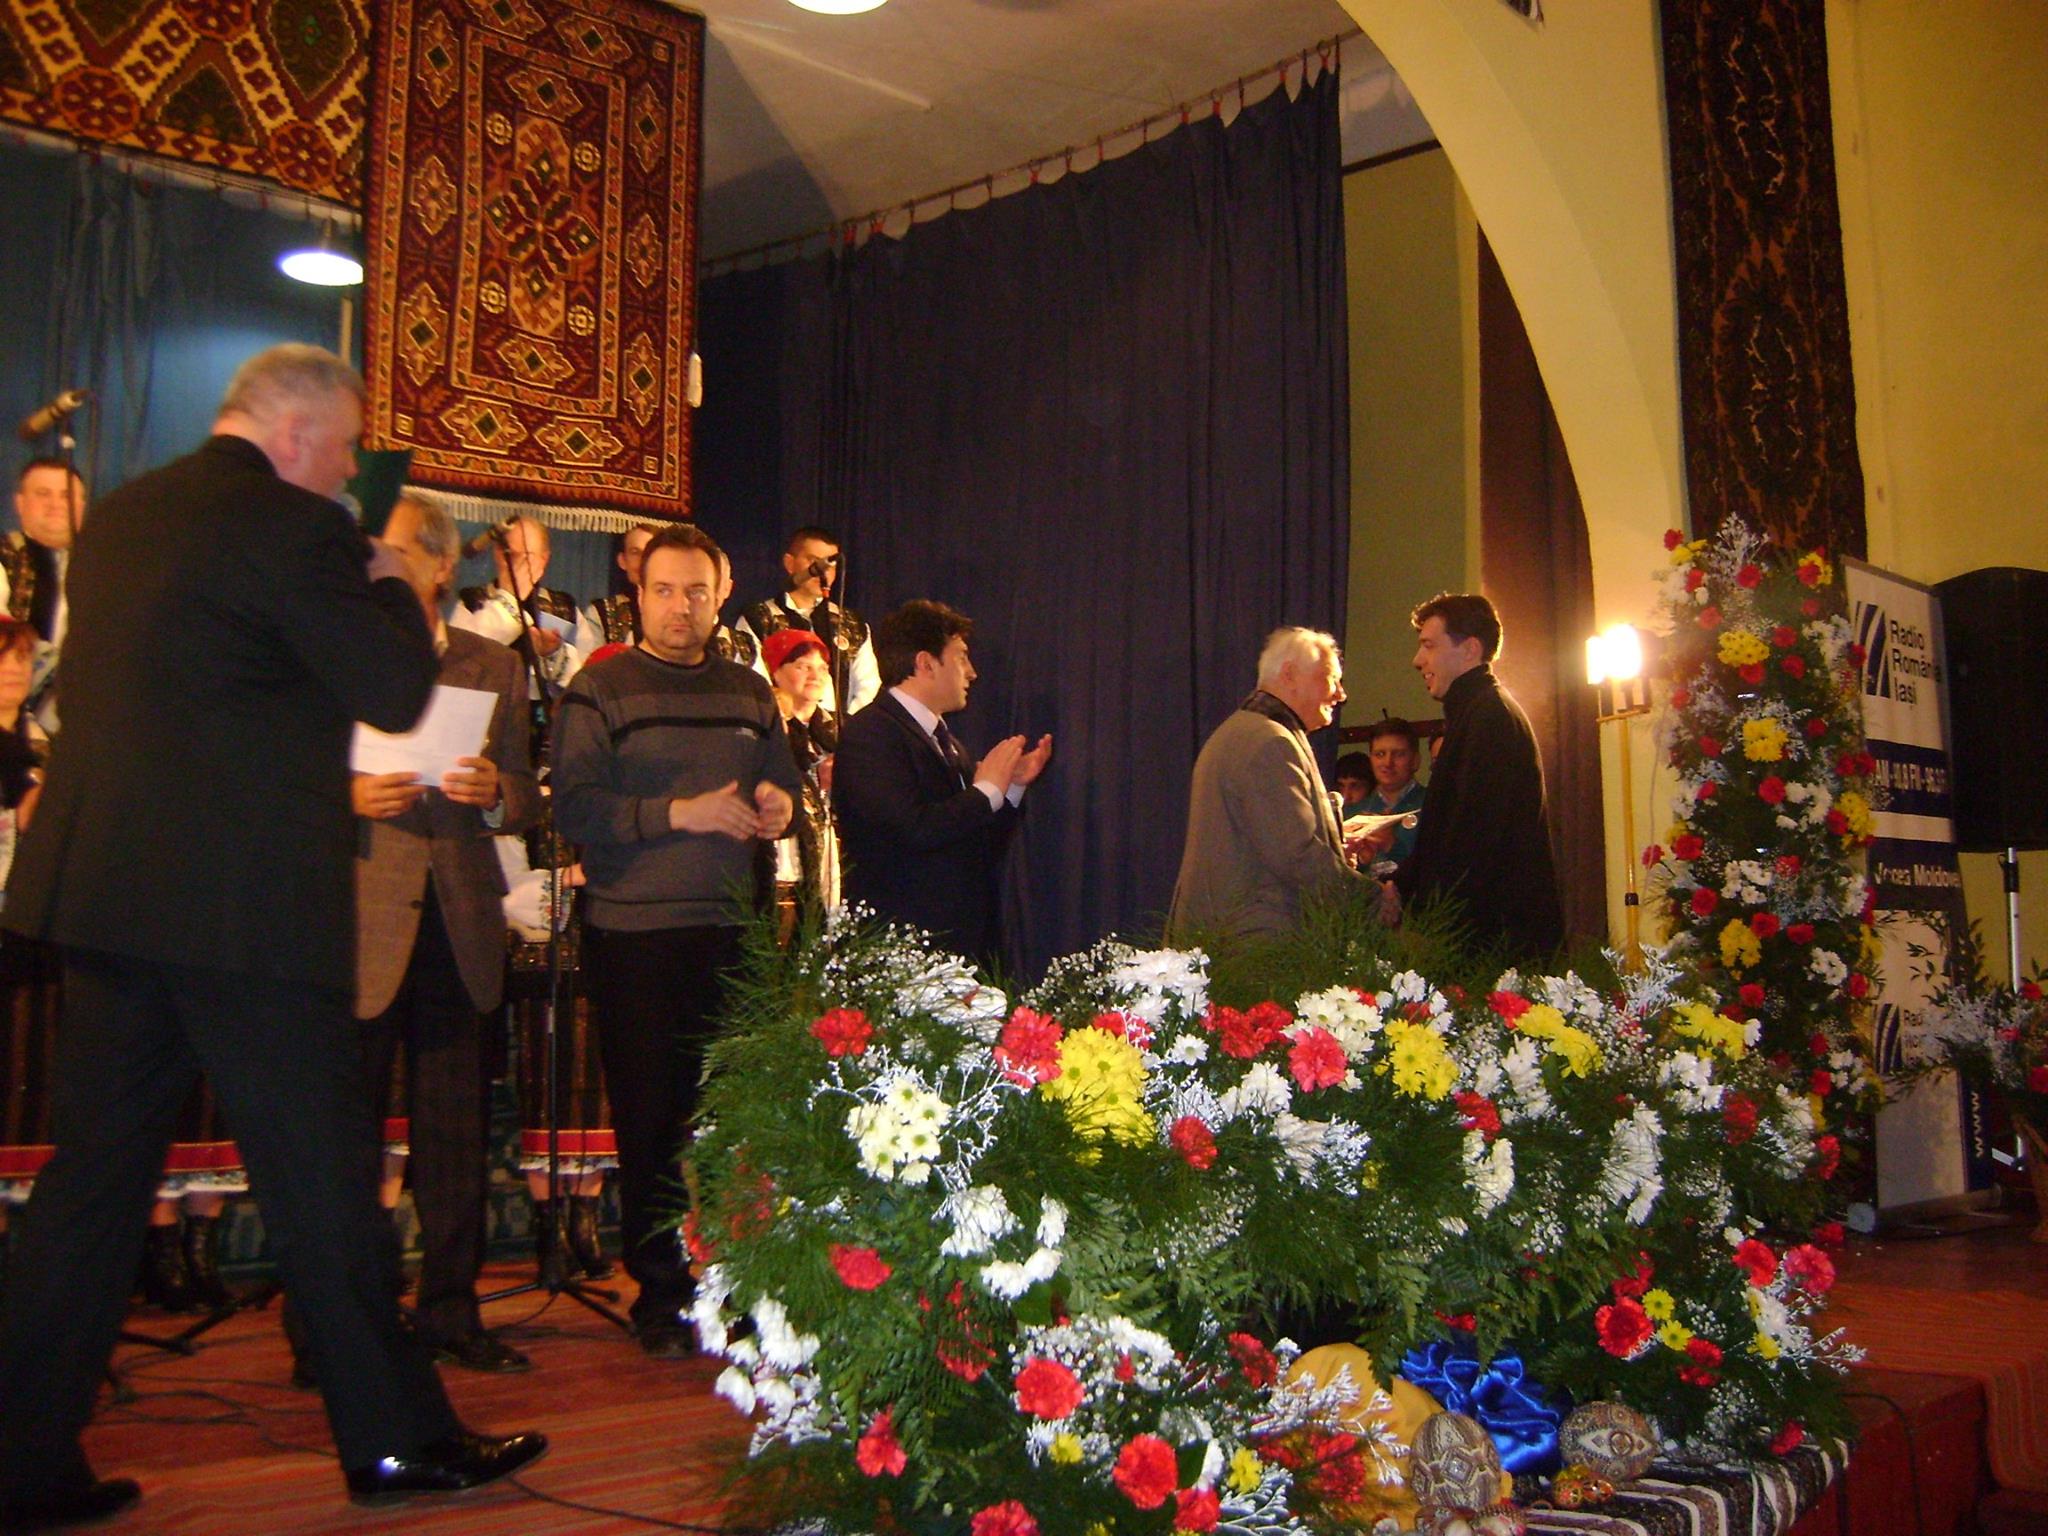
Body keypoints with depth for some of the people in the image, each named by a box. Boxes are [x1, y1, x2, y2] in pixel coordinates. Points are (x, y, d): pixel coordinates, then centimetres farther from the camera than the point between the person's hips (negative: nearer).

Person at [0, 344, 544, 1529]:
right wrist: (391, 588, 5)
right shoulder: (293, 529, -11)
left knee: (96, 1169, 13)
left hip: (103, 886, 8)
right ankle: (396, 1437, 15)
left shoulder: (119, 517, 15)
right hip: (243, 900, -8)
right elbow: (396, 691, -13)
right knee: (321, 1172, 2)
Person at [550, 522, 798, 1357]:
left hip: (731, 928, 4)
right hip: (635, 934, -3)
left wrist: (780, 806, 1)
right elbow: (575, 808, -11)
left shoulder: (750, 693, 15)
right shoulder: (598, 691, 1)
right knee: (651, 1121, 2)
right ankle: (660, 1296, 14)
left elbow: (786, 784, 24)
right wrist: (681, 813, -17)